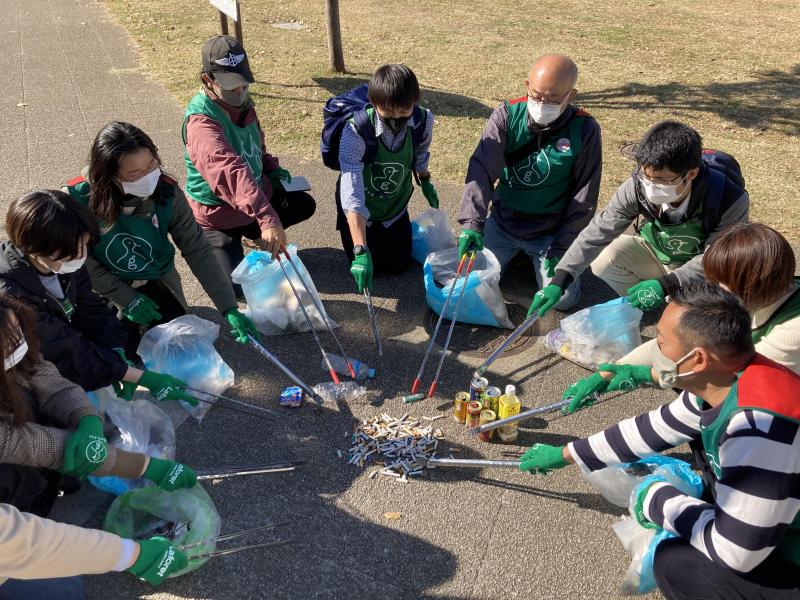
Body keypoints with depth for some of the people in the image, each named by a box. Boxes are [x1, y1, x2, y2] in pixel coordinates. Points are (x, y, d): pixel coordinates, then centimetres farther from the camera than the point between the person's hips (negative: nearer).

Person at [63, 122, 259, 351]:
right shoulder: (78, 199, -26)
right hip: (107, 289, -1)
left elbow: (197, 250, -19)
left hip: (158, 283, 2)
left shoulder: (167, 192, -21)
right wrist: (127, 299, -16)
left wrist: (230, 309, -25)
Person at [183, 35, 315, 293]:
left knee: (305, 205, 14)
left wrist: (271, 167, -4)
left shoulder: (242, 102, -3)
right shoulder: (201, 120, -30)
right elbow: (229, 171, -46)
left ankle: (252, 233, 27)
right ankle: (207, 243, 17)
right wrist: (267, 218, -58)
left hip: (255, 194, 8)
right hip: (217, 211, -8)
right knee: (238, 286, -12)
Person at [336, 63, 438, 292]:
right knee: (369, 265, 3)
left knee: (399, 265, 8)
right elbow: (352, 195, -42)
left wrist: (425, 182, 19)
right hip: (360, 207, -3)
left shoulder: (424, 120, -24)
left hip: (395, 205, 3)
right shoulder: (355, 131, -36)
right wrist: (361, 251, -49)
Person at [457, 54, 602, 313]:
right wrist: (472, 222, -36)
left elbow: (584, 196, -9)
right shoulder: (507, 115, -12)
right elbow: (481, 168, -22)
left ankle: (541, 257, 20)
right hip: (502, 222, 2)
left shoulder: (584, 130, -14)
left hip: (551, 232, -1)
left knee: (562, 298, -12)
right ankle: (516, 252, 23)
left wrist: (562, 248, -11)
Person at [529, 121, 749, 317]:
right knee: (602, 261, -24)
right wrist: (559, 281, -35)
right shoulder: (638, 186, -27)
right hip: (654, 253, 2)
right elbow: (599, 231, -27)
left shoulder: (731, 202, -32)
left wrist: (666, 285, -40)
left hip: (700, 271, -2)